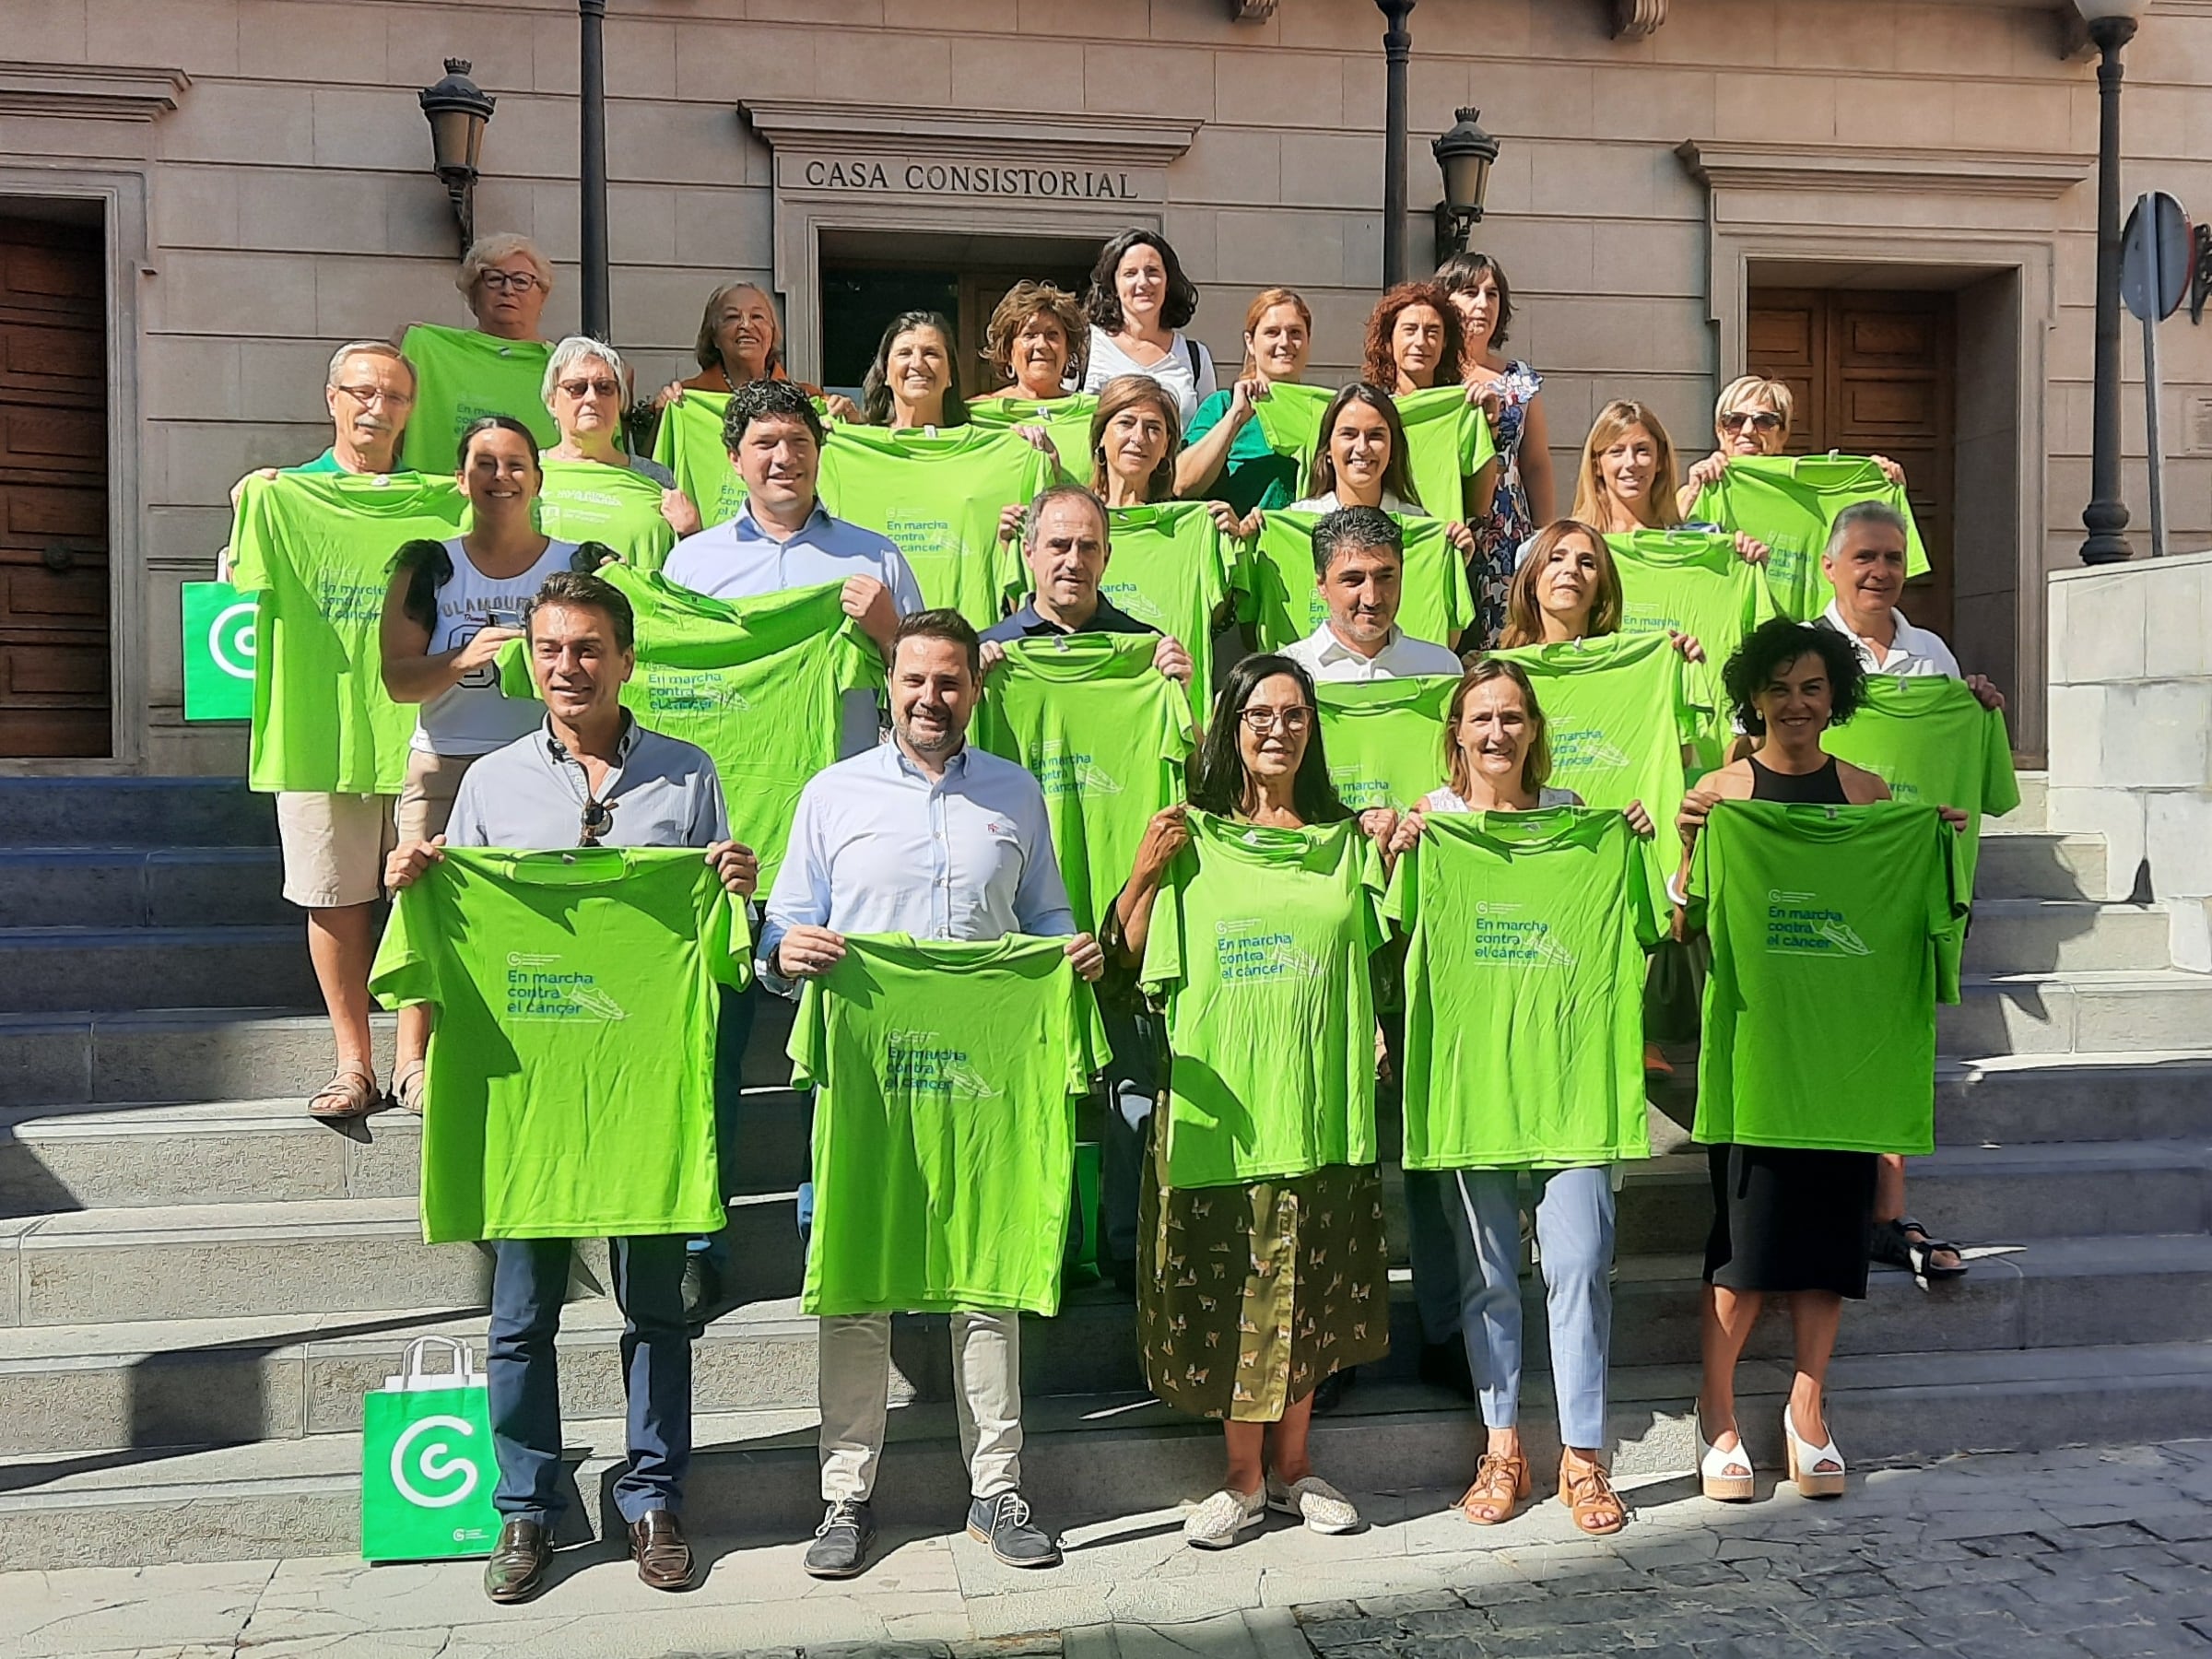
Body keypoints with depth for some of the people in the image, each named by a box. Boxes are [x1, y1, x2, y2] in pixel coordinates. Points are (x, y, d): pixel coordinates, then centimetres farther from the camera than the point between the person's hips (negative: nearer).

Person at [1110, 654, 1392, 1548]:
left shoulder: (1343, 837, 10)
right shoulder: (1193, 833, 2)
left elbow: (1380, 954, 14)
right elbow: (1132, 957, 1)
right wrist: (1146, 870, -11)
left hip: (1321, 1088, 3)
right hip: (1221, 1089, -2)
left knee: (1309, 1275, 9)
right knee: (1228, 1272, 1)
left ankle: (1292, 1462, 24)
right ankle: (1244, 1473, 15)